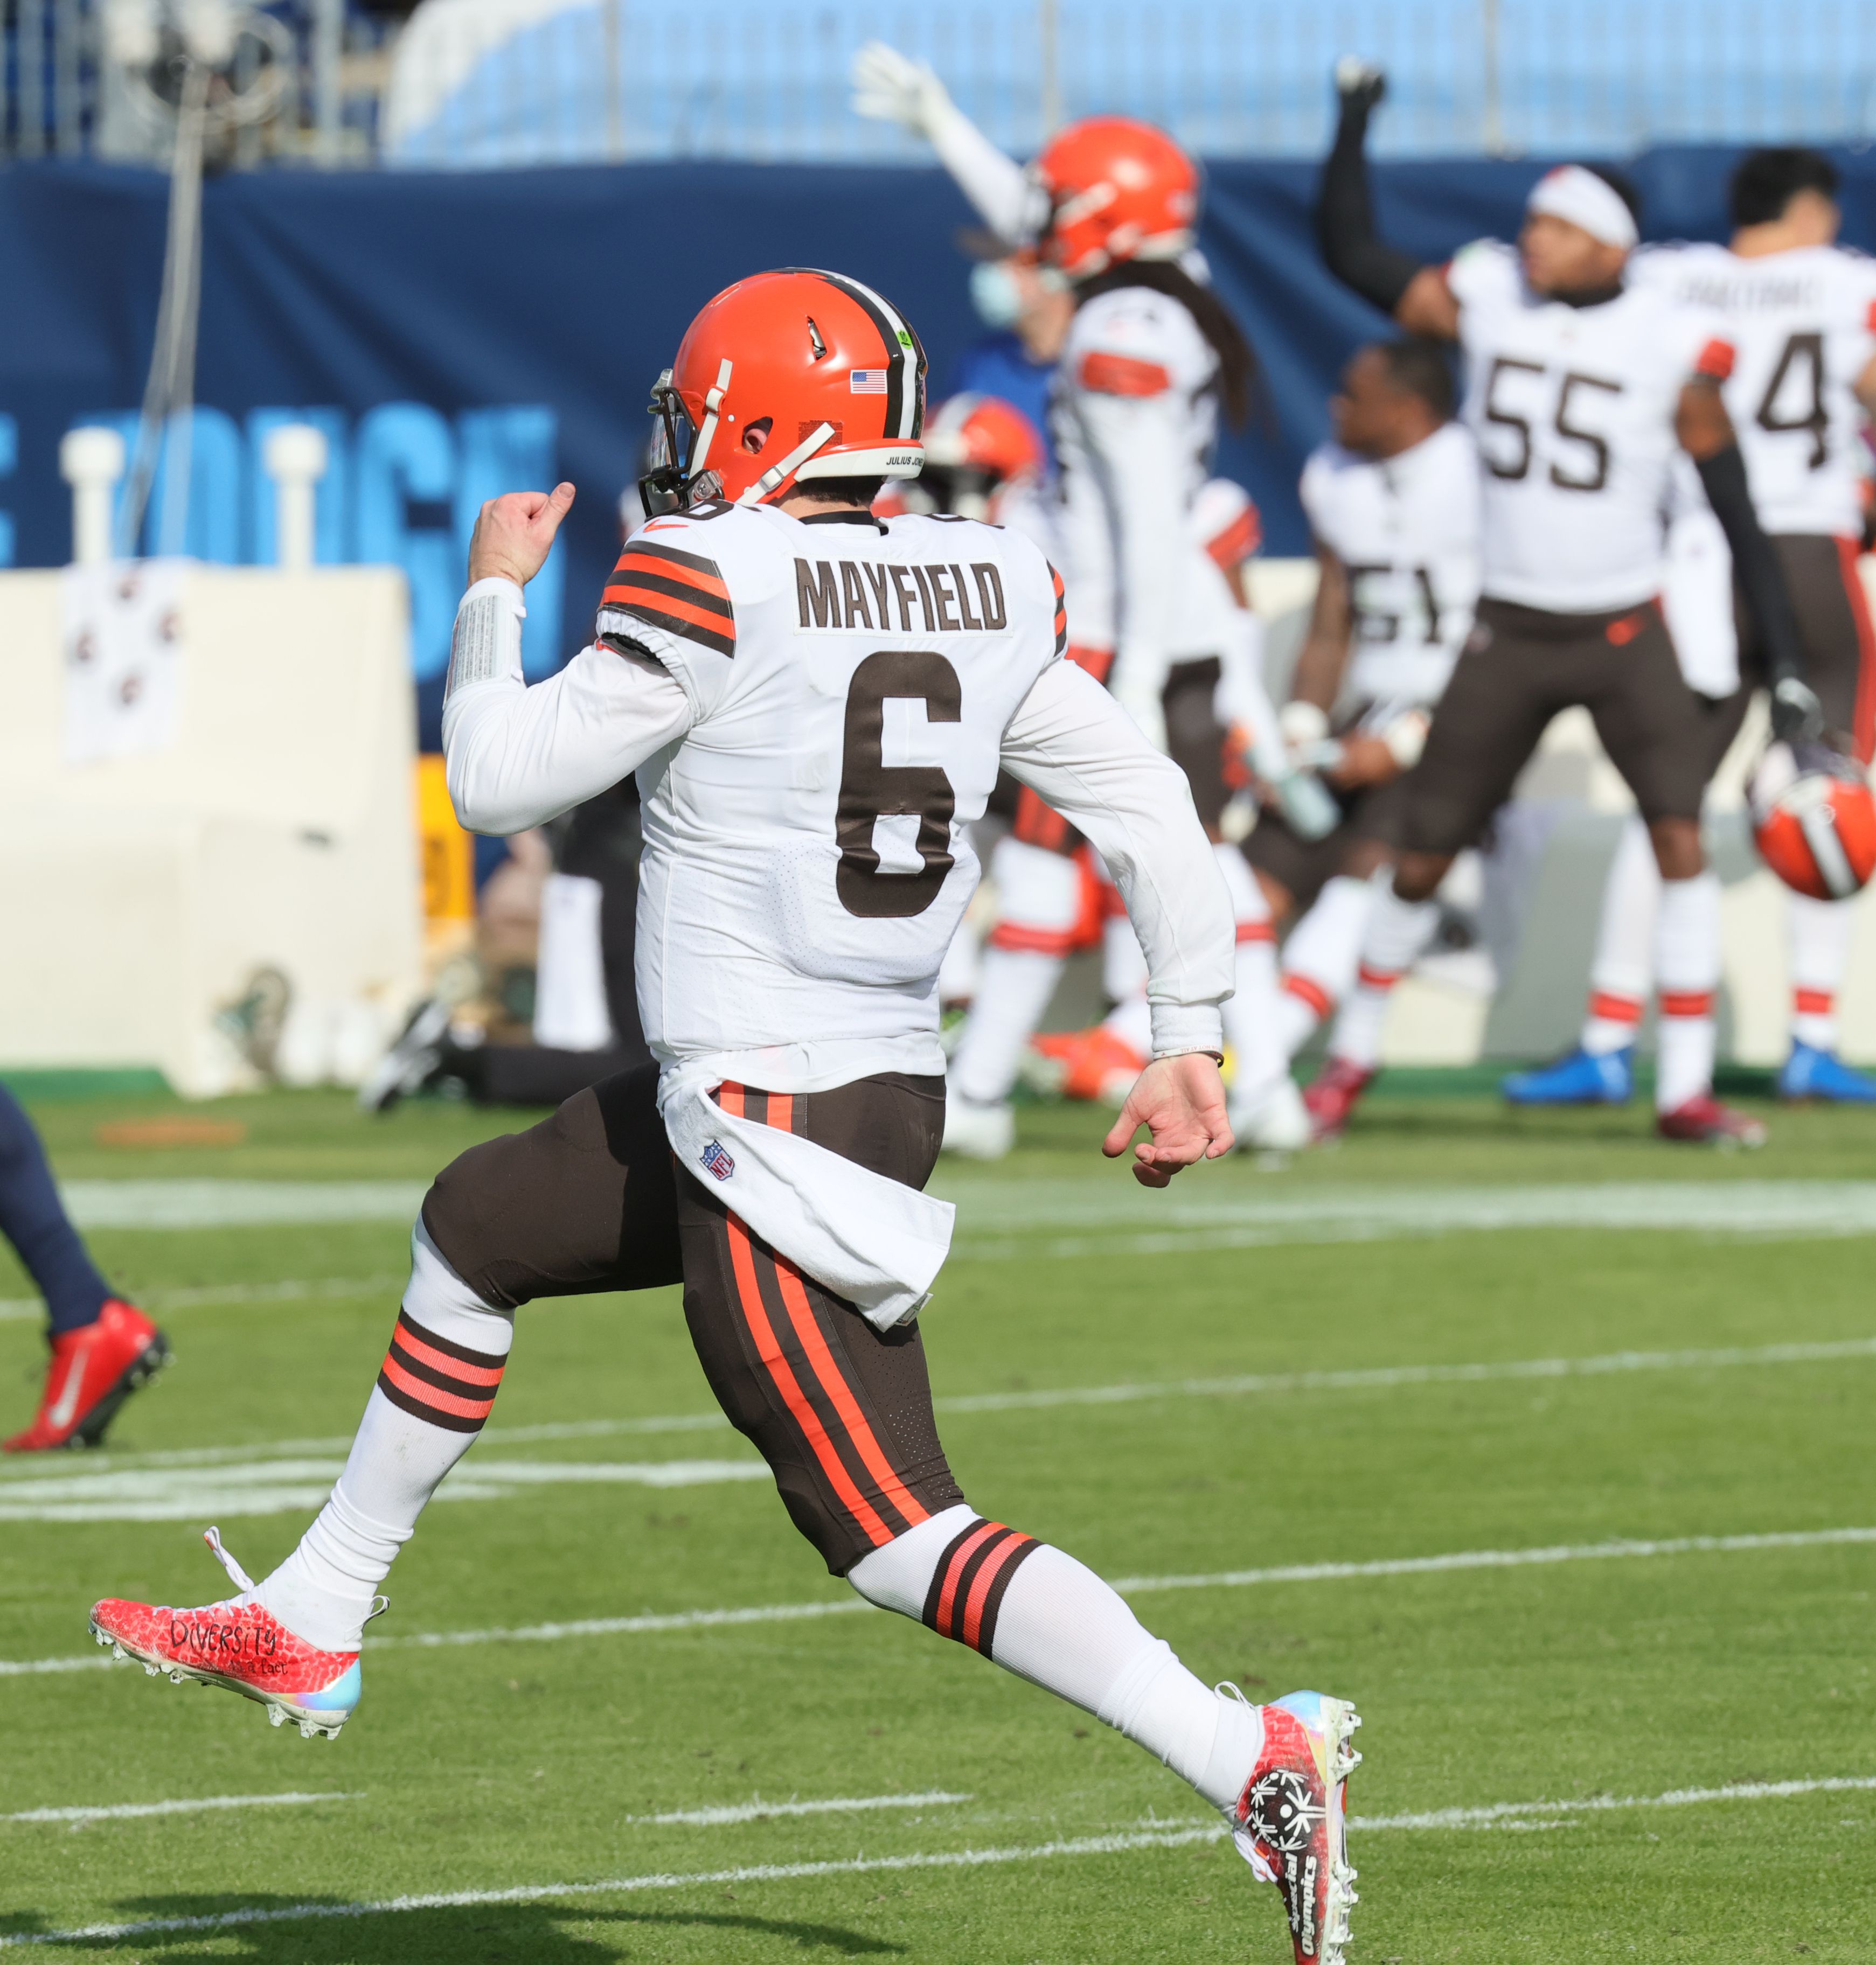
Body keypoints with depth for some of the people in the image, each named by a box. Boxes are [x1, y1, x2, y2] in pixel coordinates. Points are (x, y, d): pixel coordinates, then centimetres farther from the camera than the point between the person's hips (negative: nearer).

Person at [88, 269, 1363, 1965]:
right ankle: (308, 1629, 40)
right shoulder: (990, 589, 4)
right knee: (475, 1228, 27)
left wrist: (493, 597, 10)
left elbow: (504, 780, -7)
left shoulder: (712, 587, -16)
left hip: (777, 1144, -9)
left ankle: (1252, 1762, -23)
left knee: (894, 1532, -10)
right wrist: (1190, 1039, 14)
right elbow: (1146, 809, 6)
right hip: (892, 1087, 9)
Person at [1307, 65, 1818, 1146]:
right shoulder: (1488, 297, -5)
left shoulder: (1671, 348, -13)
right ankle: (1359, 1050, 28)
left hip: (1627, 635, -2)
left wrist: (1788, 662, -11)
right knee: (1424, 852, 6)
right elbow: (1352, 252, 4)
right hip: (1510, 634, 2)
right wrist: (1355, 124, -7)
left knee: (1683, 840, -16)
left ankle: (1686, 1088, -9)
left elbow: (1739, 512, -9)